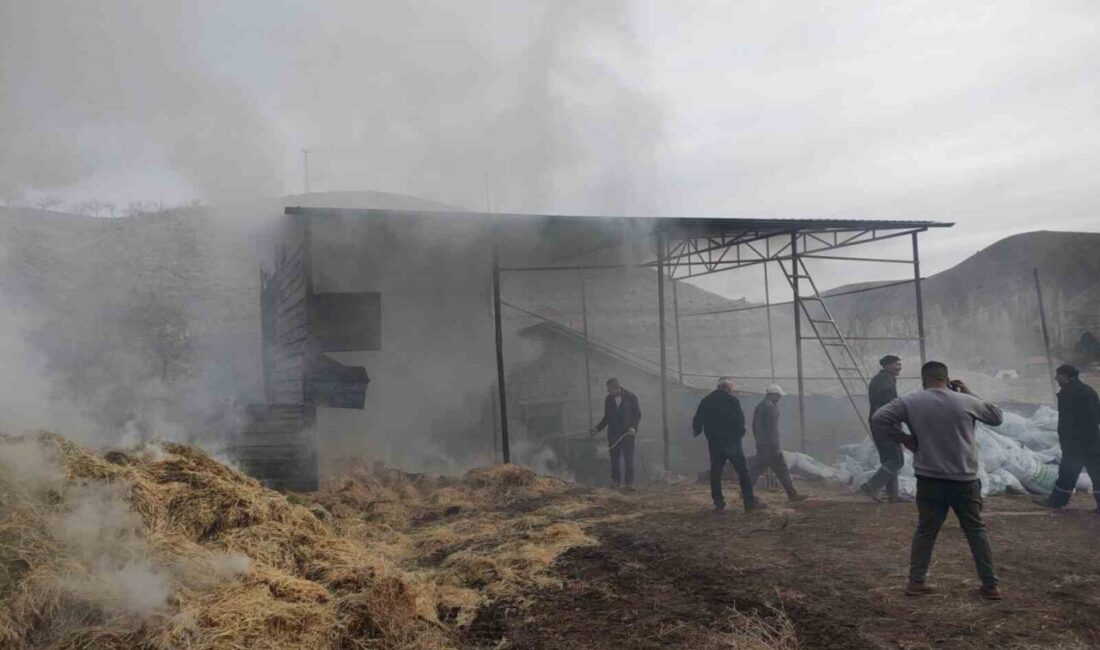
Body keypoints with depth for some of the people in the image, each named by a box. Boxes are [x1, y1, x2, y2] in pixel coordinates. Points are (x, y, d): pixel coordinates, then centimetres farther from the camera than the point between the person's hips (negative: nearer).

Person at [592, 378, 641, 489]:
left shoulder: (631, 397, -2)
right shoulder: (608, 399, 7)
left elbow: (638, 415, 2)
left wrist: (634, 427, -14)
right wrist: (598, 429, 6)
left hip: (627, 433, -3)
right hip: (613, 434, 3)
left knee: (628, 457, -2)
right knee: (614, 457, 1)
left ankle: (629, 481, 5)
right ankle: (615, 480, 8)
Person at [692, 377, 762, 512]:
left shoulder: (706, 401, 7)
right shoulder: (732, 400, -7)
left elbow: (697, 421, 8)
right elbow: (740, 420, -10)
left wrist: (697, 431, 25)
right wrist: (740, 433, 7)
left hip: (714, 444, 5)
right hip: (731, 442, -4)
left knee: (715, 473, 9)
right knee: (743, 471, 0)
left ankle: (719, 503, 7)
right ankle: (750, 502, -3)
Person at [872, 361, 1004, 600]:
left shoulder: (909, 402, -3)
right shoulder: (966, 401, 0)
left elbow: (878, 420, -9)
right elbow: (997, 417, 16)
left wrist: (903, 437, 0)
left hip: (929, 480, 0)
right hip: (965, 480, 0)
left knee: (926, 531, 11)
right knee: (976, 530, 13)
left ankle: (916, 582, 12)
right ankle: (990, 585, 16)